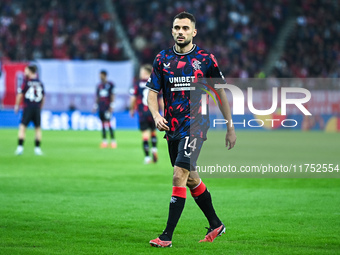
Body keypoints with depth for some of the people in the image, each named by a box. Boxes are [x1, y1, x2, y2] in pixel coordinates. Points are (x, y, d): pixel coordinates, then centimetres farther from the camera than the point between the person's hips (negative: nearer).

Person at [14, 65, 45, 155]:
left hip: (28, 107, -4)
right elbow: (43, 97, 12)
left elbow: (20, 94, -5)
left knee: (22, 127, -2)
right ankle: (37, 148, 8)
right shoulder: (40, 83, 7)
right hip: (37, 107, 4)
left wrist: (17, 105, 7)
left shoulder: (26, 82, -5)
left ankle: (20, 147, -12)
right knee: (38, 128, 10)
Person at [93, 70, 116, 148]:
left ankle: (113, 140, -10)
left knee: (108, 124, -13)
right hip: (100, 108, 6)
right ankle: (104, 141, 9)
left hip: (107, 107, -6)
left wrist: (111, 106, -9)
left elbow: (112, 96, -3)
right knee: (103, 124, 6)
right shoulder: (99, 85, 14)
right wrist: (95, 106, 13)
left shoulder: (110, 85, -2)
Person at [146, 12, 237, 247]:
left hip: (195, 126, -5)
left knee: (179, 176, -16)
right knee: (191, 180, 14)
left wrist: (230, 126, 5)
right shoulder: (162, 59, 5)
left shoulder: (205, 59, -2)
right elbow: (153, 93, 6)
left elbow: (220, 93, 5)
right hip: (173, 129, 5)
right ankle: (216, 225, 32)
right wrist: (156, 115, -14)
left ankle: (167, 236, -15)